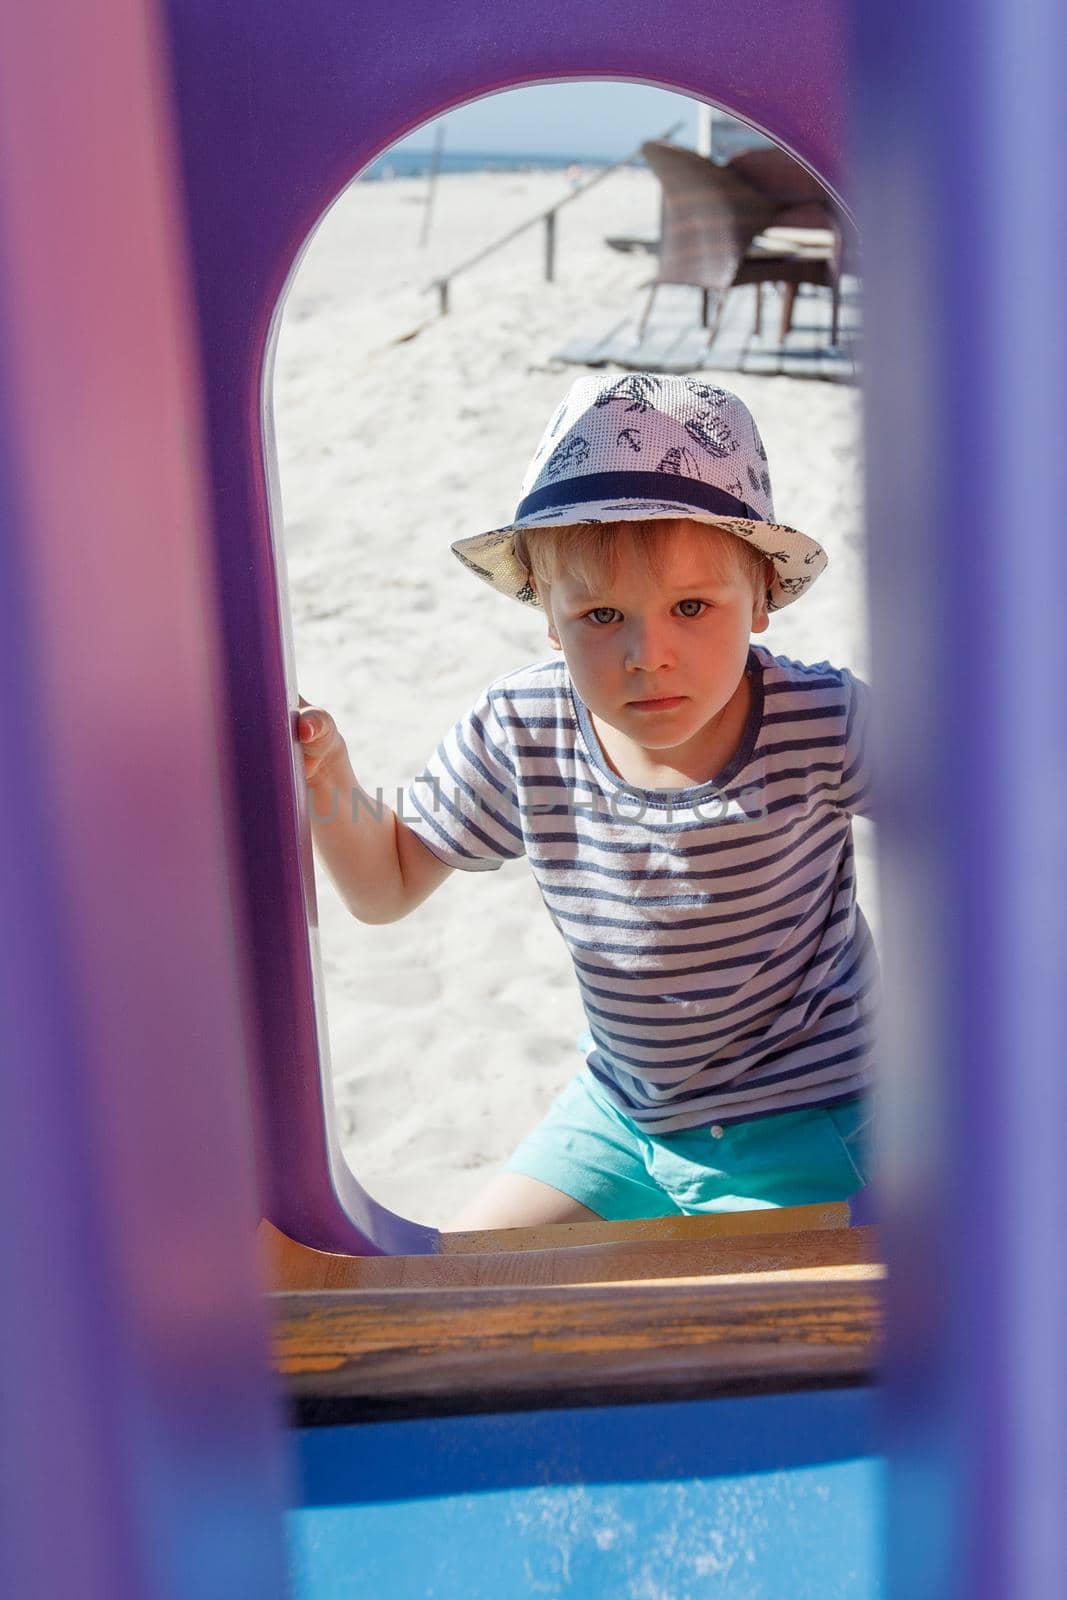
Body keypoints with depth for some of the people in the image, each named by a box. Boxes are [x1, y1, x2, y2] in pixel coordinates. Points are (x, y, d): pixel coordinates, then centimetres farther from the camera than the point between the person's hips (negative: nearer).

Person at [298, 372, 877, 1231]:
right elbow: (388, 883, -1)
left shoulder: (824, 723, -23)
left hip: (805, 1126, -4)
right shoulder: (518, 735, -14)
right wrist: (325, 776, -18)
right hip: (619, 1112, 4)